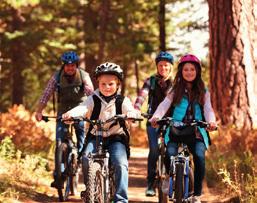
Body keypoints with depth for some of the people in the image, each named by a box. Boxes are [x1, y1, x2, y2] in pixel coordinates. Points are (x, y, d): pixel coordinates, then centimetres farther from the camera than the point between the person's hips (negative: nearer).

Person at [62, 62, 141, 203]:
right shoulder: (93, 99, 2)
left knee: (120, 164, -25)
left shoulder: (122, 101, 1)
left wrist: (131, 114, -44)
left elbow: (131, 111, -17)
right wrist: (70, 114, -40)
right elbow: (83, 108, -17)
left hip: (116, 138, -1)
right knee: (86, 158, -26)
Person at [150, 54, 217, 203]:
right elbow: (164, 105, -2)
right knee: (170, 154, -27)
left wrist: (211, 121, -23)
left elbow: (208, 109, 0)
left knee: (200, 156, -25)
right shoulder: (176, 90, 12)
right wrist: (156, 117, -23)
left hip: (196, 132, 0)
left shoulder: (203, 91, 13)